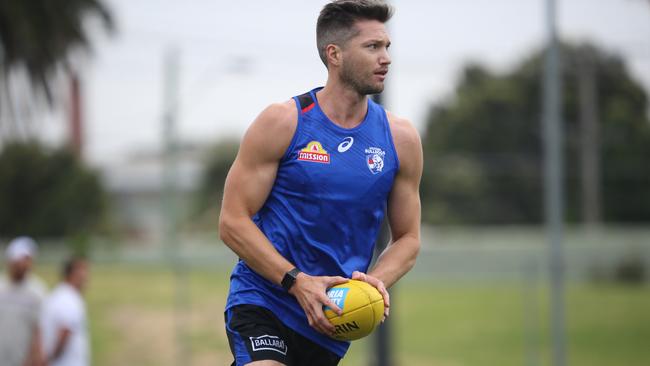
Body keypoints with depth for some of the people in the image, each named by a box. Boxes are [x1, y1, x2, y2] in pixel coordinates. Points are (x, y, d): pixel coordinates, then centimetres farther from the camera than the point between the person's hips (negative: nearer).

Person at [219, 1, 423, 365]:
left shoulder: (401, 138, 5)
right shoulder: (282, 123, -6)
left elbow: (408, 238, 11)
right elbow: (233, 222, -7)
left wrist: (376, 280, -11)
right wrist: (296, 280, -19)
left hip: (329, 321, 4)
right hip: (261, 302, -4)